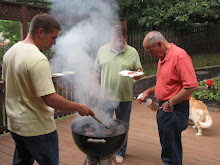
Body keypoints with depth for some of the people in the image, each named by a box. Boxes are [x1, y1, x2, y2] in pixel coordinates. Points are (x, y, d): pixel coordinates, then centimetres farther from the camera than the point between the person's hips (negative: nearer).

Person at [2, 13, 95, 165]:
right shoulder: (38, 59, -25)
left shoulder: (10, 52, 4)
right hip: (37, 128, -9)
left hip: (15, 124, 9)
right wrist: (79, 108, -18)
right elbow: (50, 98, -28)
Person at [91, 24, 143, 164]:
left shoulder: (133, 52, -1)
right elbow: (97, 72, 9)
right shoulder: (103, 50, 3)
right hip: (105, 96, 1)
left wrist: (138, 74, -19)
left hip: (124, 97, 0)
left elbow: (138, 72, 3)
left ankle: (120, 153, 34)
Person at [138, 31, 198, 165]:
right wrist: (149, 91, 11)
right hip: (164, 108, 10)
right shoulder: (163, 58, 13)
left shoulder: (179, 56, -18)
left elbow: (191, 86, -24)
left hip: (174, 110, -9)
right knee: (167, 145, 21)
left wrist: (170, 102, -19)